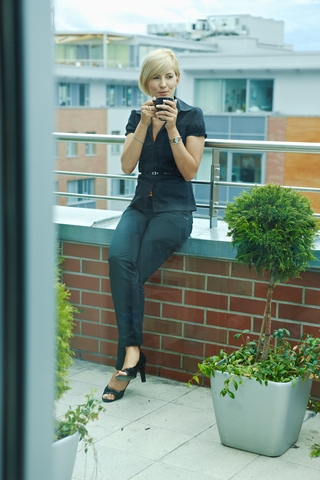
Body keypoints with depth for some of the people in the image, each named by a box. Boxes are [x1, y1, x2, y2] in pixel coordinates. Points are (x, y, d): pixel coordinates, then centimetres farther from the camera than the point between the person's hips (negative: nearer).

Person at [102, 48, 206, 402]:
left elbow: (189, 171, -8)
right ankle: (132, 352, -23)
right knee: (118, 258, -27)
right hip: (141, 204, 4)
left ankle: (126, 358, -11)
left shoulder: (192, 116, -1)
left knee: (132, 271, -22)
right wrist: (144, 124, -9)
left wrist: (172, 128, -16)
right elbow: (127, 165, 0)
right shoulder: (137, 116, 12)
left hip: (175, 208, -3)